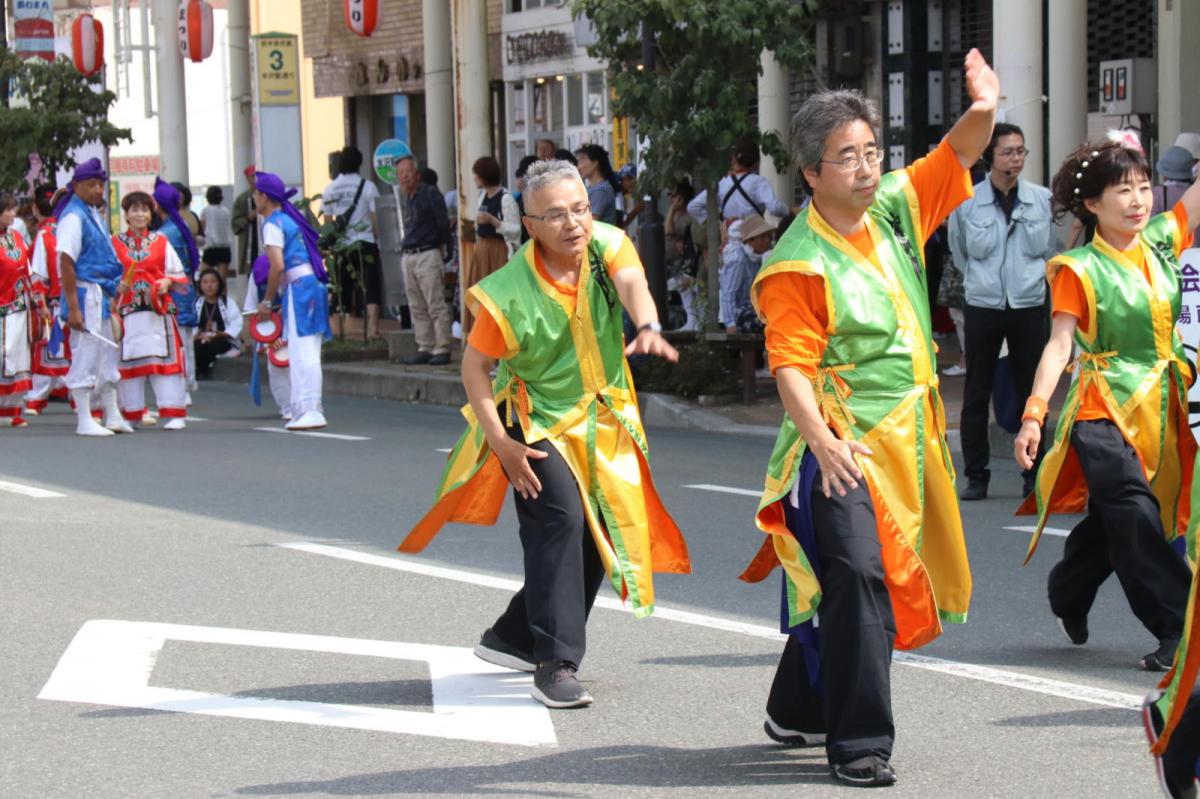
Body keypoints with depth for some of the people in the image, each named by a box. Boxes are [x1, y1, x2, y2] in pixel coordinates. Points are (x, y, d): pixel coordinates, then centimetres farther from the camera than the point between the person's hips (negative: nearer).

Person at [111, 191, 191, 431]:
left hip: (159, 310, 0)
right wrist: (116, 286, -10)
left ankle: (174, 415, -9)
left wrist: (167, 282, -7)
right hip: (127, 312, 0)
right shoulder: (115, 244, 9)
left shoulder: (161, 242, 12)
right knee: (128, 361, 0)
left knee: (165, 359, -7)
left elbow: (180, 276, 12)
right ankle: (130, 415, 10)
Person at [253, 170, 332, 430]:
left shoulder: (273, 224, -7)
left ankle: (311, 410, -13)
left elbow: (278, 266, -17)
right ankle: (304, 408, 16)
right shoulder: (290, 218, 20)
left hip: (298, 287, -9)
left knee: (302, 352, -10)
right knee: (304, 352, 12)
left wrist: (267, 301, -7)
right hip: (313, 284, 9)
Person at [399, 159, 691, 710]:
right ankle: (555, 664, -18)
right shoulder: (510, 291, -21)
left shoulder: (607, 246, -13)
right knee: (560, 519, -23)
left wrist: (648, 328, -56)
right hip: (536, 421, -5)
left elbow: (630, 282, -34)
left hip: (601, 418, 5)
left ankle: (512, 638, 27)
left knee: (602, 536, 11)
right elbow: (475, 364, -12)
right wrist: (500, 442, -19)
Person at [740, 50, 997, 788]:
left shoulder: (896, 209, 4)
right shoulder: (799, 265, -15)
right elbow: (790, 367, -20)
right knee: (857, 580, -16)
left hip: (906, 441, 7)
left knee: (842, 582, 17)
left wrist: (985, 110, -12)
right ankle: (859, 742, -10)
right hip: (841, 448, -7)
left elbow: (958, 154, 10)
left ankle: (798, 712, 32)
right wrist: (822, 442, -35)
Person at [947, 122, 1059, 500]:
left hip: (1030, 306, 1)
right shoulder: (966, 202, -2)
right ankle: (976, 476, 9)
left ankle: (1034, 475, 15)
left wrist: (1029, 278, 11)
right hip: (982, 306, -1)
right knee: (976, 395, 2)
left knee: (1032, 394, 6)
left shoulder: (1043, 199, 0)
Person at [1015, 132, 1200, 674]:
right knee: (1137, 518, -15)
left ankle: (1067, 596, 37)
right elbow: (1059, 345, -13)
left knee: (1111, 519, 15)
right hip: (1105, 408, -6)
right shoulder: (1079, 270, -9)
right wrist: (1034, 413, -22)